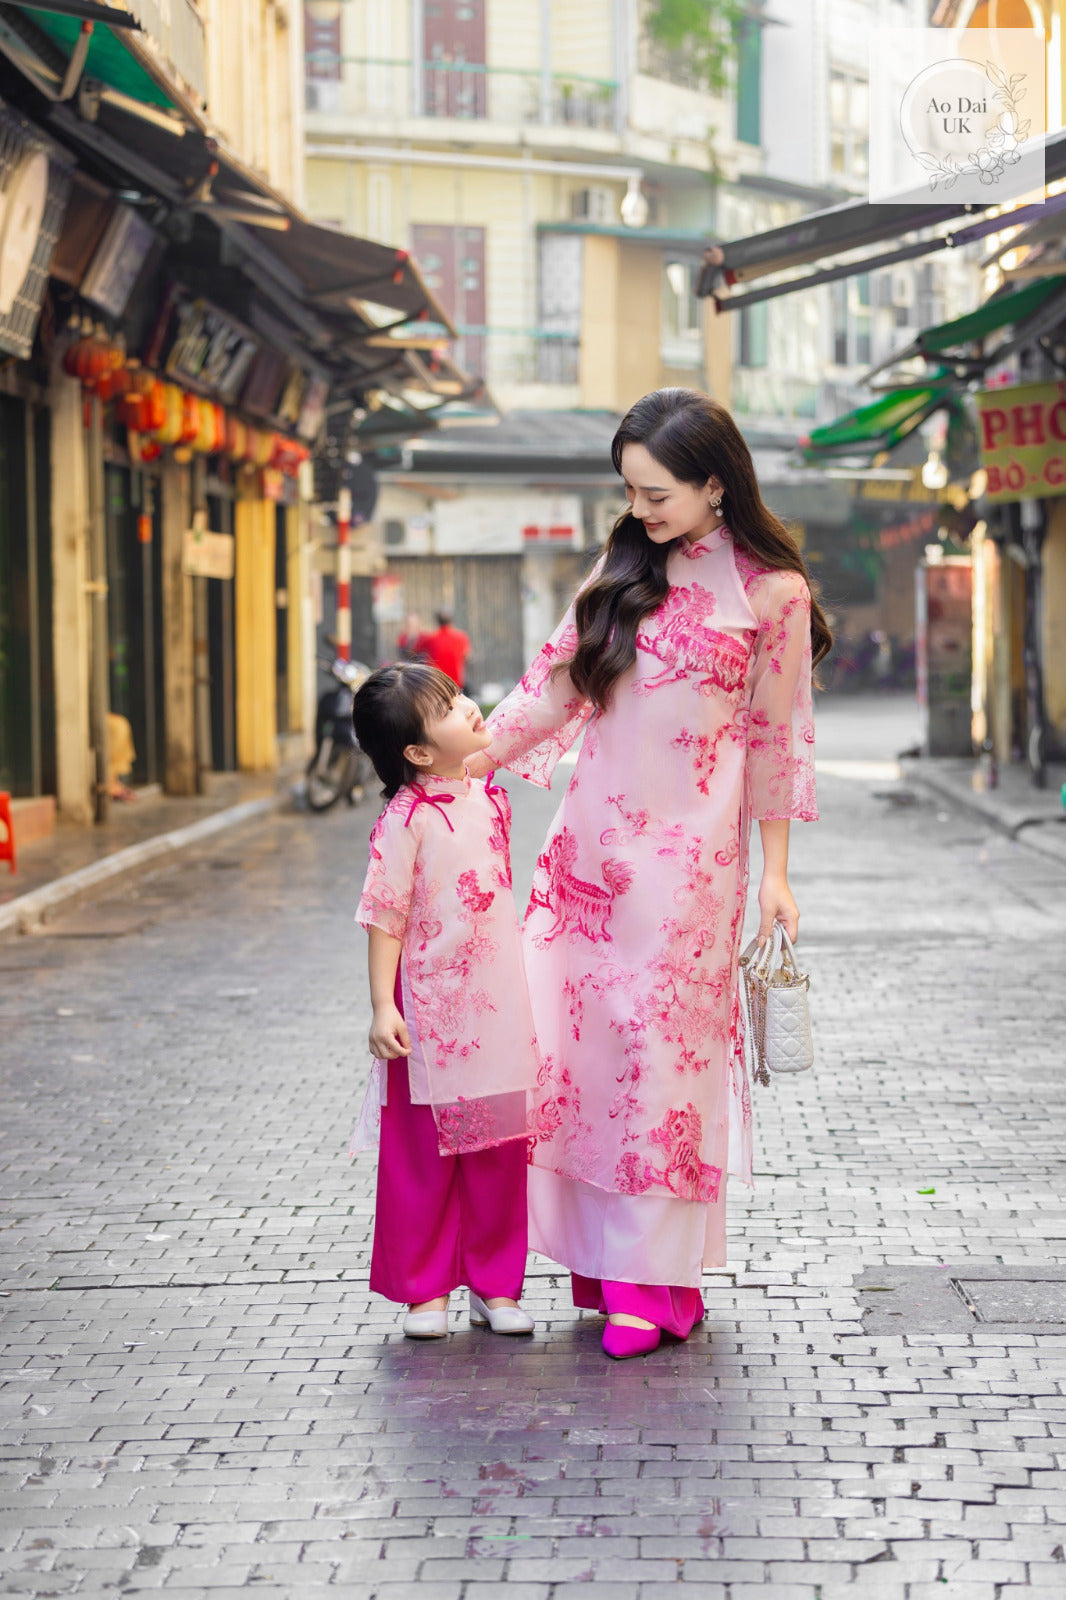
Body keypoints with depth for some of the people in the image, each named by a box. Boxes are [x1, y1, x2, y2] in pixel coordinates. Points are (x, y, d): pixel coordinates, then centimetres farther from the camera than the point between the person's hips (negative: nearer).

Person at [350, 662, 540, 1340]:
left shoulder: (491, 796, 7)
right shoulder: (407, 819, -14)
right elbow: (385, 919, -13)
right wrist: (383, 1006, -18)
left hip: (498, 1005, 6)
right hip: (431, 1013, -6)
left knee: (500, 1147, 10)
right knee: (424, 1153, 4)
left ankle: (496, 1283, 22)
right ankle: (424, 1288, 16)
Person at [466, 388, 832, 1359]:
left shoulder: (770, 593, -4)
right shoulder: (625, 569, 9)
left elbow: (776, 739, -1)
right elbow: (557, 684, 11)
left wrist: (774, 870, 0)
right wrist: (465, 760, 2)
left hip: (686, 851, -5)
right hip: (589, 840, 5)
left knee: (663, 1048, -3)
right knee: (574, 1038, 2)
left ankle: (656, 1278, 5)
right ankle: (601, 1251, 12)